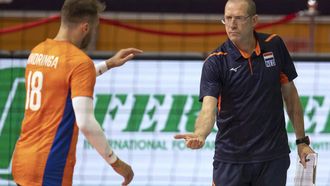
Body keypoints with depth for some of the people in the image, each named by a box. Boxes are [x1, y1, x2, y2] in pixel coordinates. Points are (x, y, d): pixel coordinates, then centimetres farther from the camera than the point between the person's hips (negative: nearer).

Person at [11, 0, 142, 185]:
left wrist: (109, 64, 33)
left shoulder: (38, 52, 10)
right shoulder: (80, 61, -14)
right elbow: (86, 123, -21)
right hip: (49, 168, -8)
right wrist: (115, 162, -12)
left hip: (22, 159, 8)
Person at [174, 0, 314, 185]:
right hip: (230, 159, -2)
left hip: (273, 156, 2)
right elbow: (208, 109, -21)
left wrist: (302, 141, 9)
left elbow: (289, 92, 10)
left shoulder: (275, 46, -1)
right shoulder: (215, 62, -10)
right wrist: (199, 136, -43)